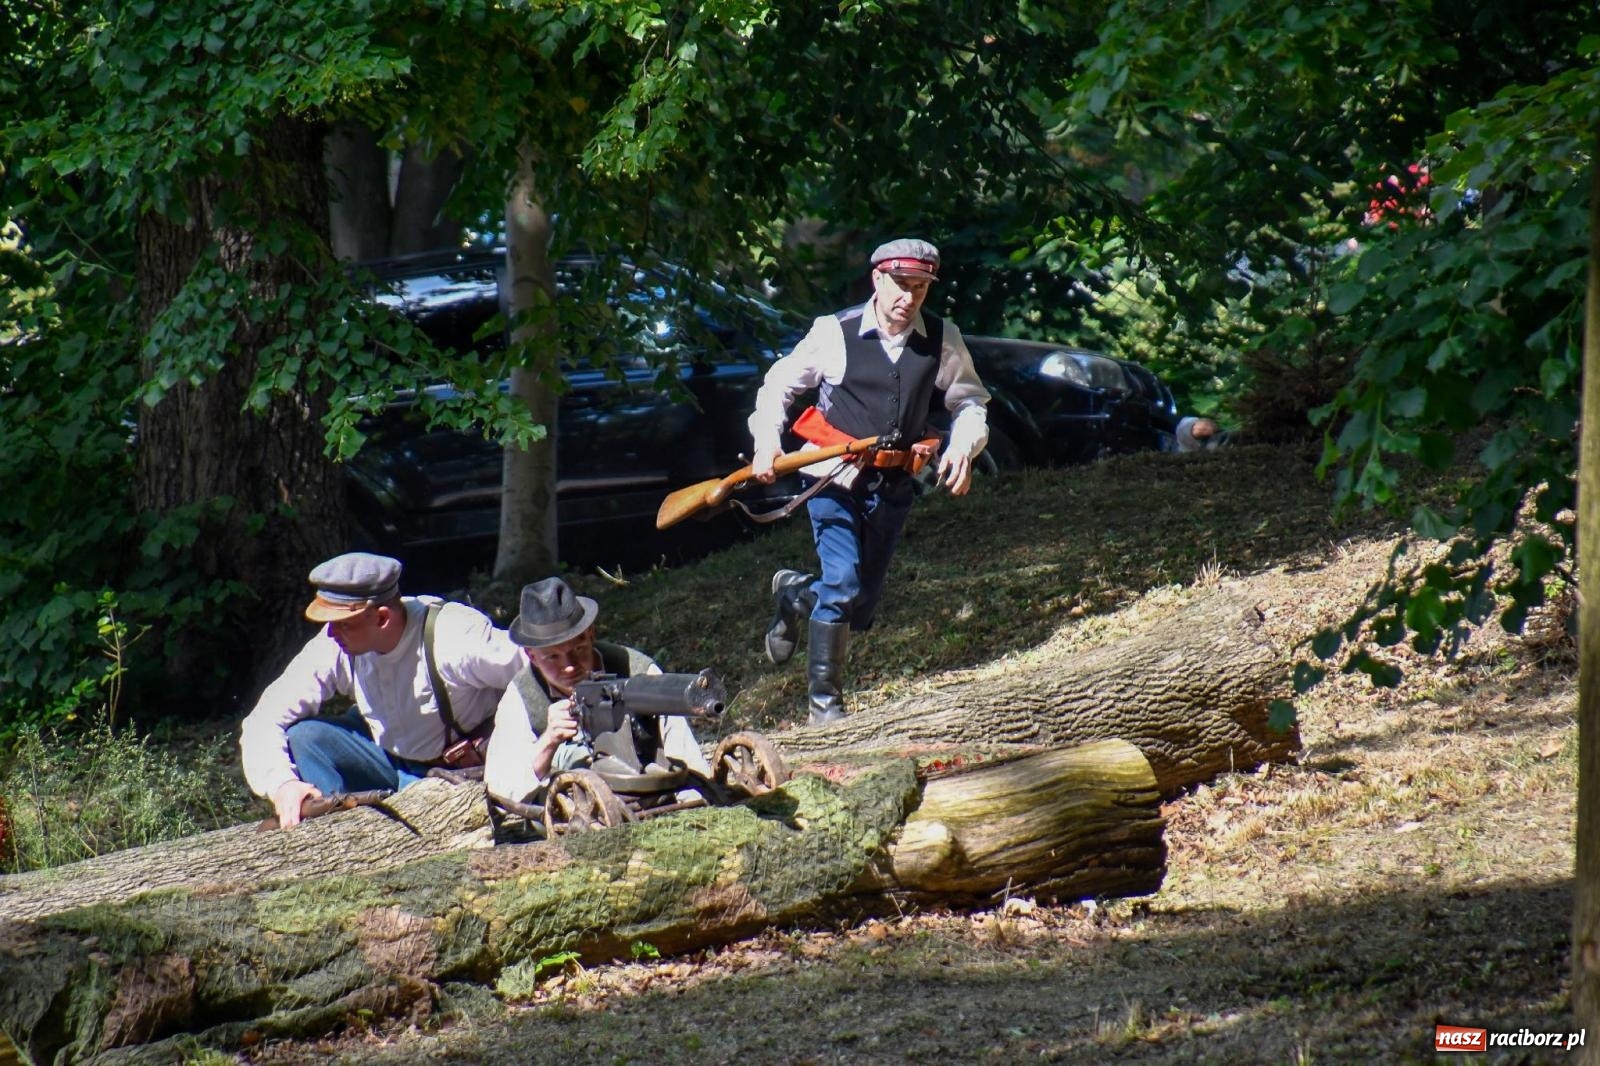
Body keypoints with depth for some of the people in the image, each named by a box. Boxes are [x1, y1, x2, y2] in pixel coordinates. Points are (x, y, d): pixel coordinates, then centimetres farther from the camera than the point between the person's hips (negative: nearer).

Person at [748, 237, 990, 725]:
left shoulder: (942, 340, -2)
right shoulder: (835, 332, -10)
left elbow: (969, 402, 8)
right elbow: (780, 384, 0)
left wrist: (963, 447, -12)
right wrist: (767, 440, -13)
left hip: (891, 485, 4)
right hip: (834, 478, -4)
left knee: (862, 603, 11)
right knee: (842, 584, -19)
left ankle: (794, 593, 43)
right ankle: (824, 701, -6)